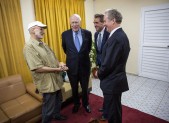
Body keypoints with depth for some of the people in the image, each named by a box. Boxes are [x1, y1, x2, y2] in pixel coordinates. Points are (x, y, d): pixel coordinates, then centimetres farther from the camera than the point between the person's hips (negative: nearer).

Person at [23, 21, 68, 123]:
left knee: (58, 101, 26)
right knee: (49, 107, 10)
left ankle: (57, 115, 52)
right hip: (47, 83, -9)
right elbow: (37, 68, -26)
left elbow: (53, 59, 15)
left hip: (56, 80, 9)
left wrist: (59, 63, -8)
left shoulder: (44, 44, 10)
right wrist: (58, 69, -21)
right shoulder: (29, 47, -18)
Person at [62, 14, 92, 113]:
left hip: (85, 65, 0)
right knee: (74, 88, 18)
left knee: (85, 87, 17)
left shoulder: (87, 33, -6)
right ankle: (76, 103, 45)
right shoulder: (65, 34, -5)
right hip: (72, 66, 1)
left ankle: (86, 104, 43)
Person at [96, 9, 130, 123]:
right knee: (116, 108, 27)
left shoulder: (115, 38, -24)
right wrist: (101, 70, 10)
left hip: (112, 82, -10)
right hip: (118, 79, 10)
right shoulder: (122, 35, 8)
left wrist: (99, 74, -5)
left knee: (113, 111, 11)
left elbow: (108, 64, -25)